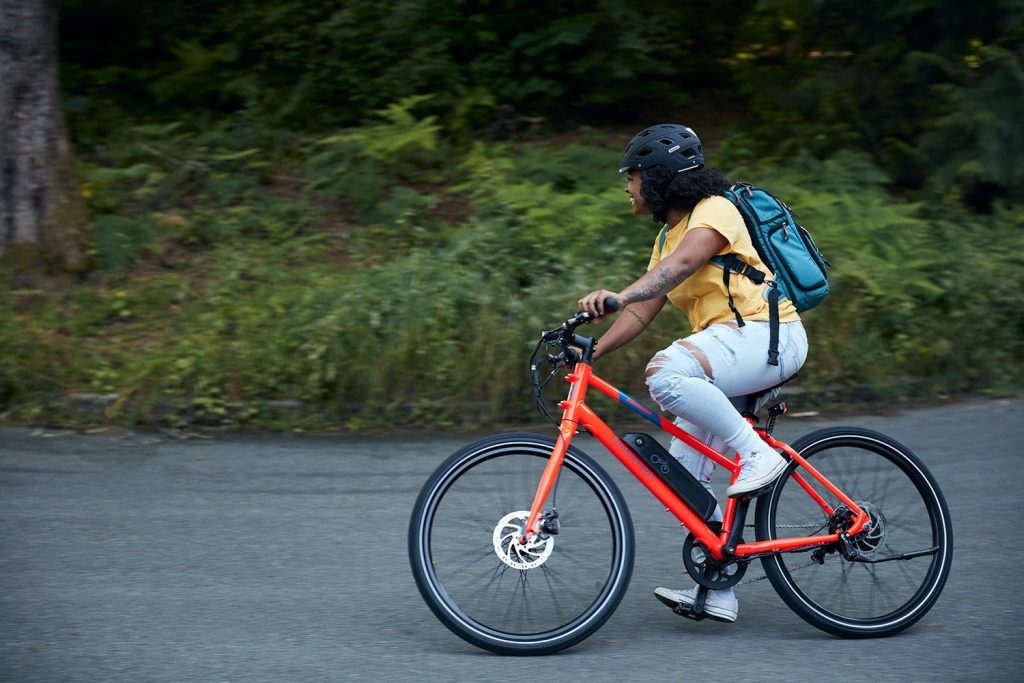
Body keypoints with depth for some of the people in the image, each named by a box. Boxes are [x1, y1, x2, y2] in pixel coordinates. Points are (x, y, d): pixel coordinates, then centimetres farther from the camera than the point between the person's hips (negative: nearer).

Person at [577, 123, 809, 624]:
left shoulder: (715, 211, -11)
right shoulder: (668, 234, 17)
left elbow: (682, 263, -31)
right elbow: (644, 310, 12)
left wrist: (618, 295, -46)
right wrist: (592, 350, -1)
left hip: (767, 336, -9)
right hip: (724, 346, 10)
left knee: (667, 373, -35)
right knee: (684, 474, 3)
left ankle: (757, 454, -20)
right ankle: (716, 591, 10)